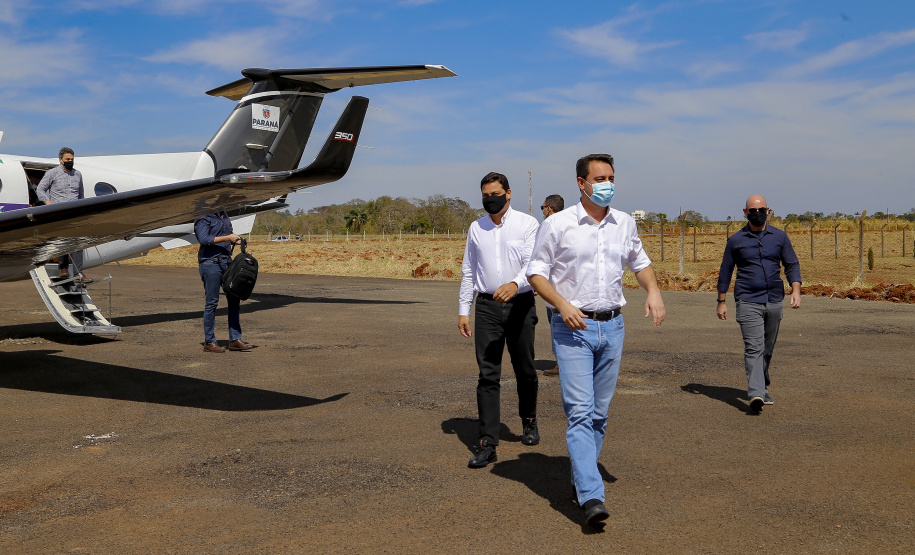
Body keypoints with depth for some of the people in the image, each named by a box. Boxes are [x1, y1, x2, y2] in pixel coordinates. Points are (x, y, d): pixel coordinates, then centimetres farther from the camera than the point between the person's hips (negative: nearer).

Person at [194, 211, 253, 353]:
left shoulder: (224, 215, 15)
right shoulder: (203, 218, -9)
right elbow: (204, 239, -21)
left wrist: (237, 239, 7)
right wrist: (227, 238, -21)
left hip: (226, 262, 8)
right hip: (210, 263, -8)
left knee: (234, 299, 6)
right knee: (211, 303, -2)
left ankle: (235, 339, 12)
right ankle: (209, 342, 7)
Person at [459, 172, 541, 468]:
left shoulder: (527, 224, -1)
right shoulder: (476, 228, 9)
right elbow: (468, 271, 14)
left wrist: (515, 284, -33)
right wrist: (463, 310, 9)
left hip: (520, 304, -2)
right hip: (487, 307, 2)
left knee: (525, 371, 11)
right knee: (487, 374, -4)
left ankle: (529, 422, 35)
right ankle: (487, 443, -5)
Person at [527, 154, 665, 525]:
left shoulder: (625, 224, 9)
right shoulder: (557, 225, -5)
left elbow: (640, 262, 23)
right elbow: (536, 272, -1)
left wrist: (653, 290, 3)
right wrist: (562, 304, -16)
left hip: (612, 327, 5)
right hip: (573, 328, -5)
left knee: (599, 413, 10)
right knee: (580, 412, -12)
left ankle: (580, 479, 26)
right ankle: (591, 497, -15)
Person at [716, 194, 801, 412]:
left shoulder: (780, 237, 9)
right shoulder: (735, 240, 4)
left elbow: (792, 265, 10)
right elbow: (725, 272, 9)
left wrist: (796, 290, -6)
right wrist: (721, 301, 6)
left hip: (774, 301, 3)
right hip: (748, 302, -3)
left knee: (767, 350, 12)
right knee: (754, 348, -15)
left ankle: (763, 388, 28)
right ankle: (756, 394, -24)